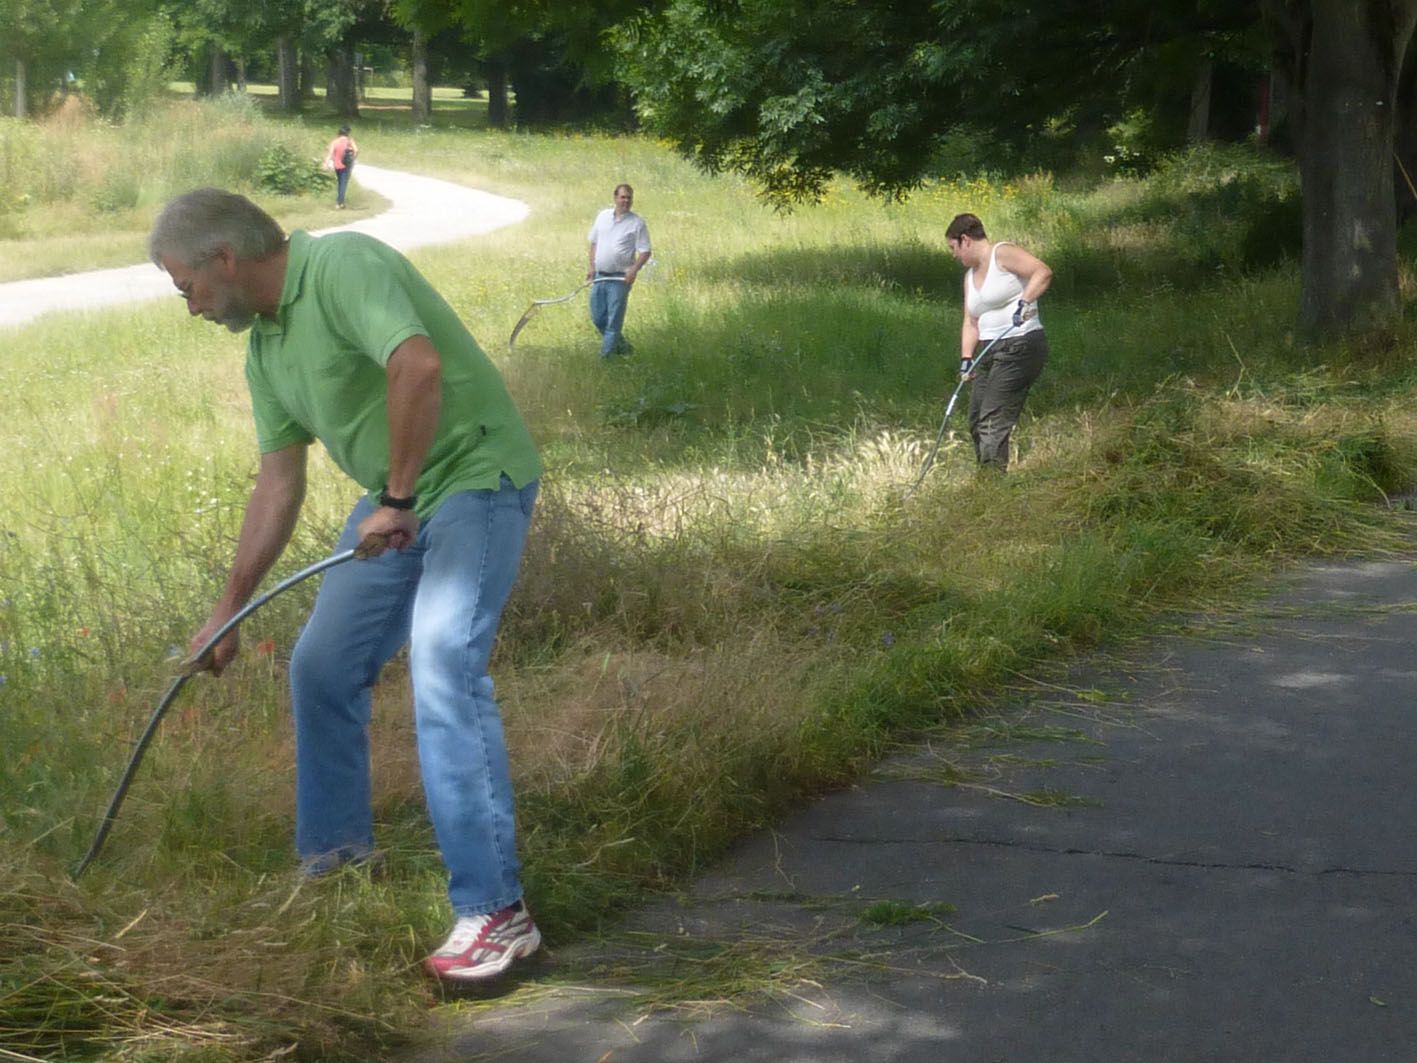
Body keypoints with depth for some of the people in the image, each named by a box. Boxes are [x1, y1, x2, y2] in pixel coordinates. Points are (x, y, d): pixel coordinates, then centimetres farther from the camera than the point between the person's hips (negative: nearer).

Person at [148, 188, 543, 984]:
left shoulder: (342, 266, -19)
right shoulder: (265, 348, 10)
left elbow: (418, 365, -35)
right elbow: (279, 482, 15)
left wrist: (398, 497, -27)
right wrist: (230, 607, 15)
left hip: (477, 478, -10)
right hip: (395, 502, 10)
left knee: (444, 671, -22)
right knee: (322, 667, 12)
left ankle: (496, 912, -19)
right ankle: (334, 859, 30)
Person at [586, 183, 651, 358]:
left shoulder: (637, 223, -4)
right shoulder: (602, 216, 10)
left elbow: (645, 251, -6)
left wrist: (634, 270, -21)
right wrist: (592, 267, 11)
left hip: (620, 278, -5)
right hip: (600, 276, 5)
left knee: (614, 320, -5)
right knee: (597, 318, 7)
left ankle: (606, 354, 0)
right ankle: (621, 345, 24)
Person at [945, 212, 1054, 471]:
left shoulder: (1003, 253, -6)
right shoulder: (970, 275, 20)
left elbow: (1043, 273, -20)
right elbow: (971, 322, 17)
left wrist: (1023, 302, -33)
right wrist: (966, 357, 3)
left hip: (1021, 346, -10)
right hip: (992, 353, 10)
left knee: (993, 422, -14)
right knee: (977, 422, 8)